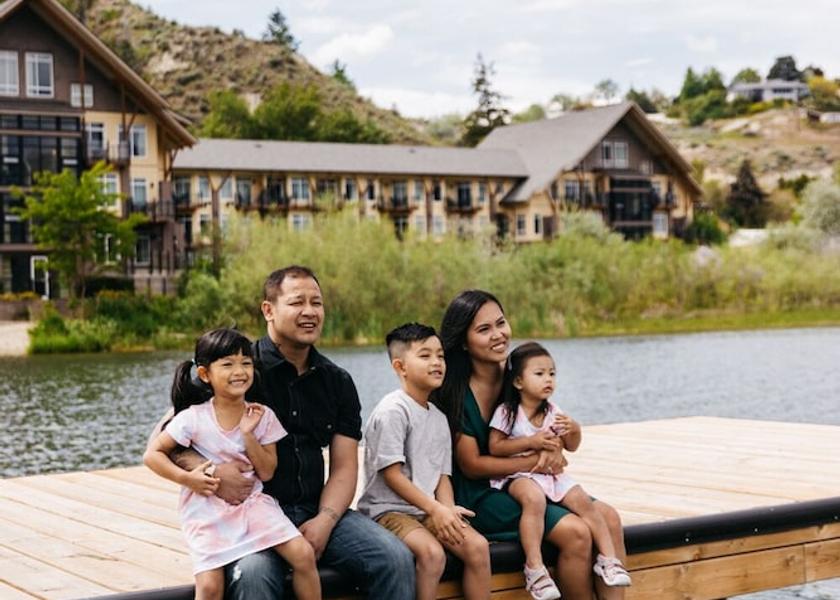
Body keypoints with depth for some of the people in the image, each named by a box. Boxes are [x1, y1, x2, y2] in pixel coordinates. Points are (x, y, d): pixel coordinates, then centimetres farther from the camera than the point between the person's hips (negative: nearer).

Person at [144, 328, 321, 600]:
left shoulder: (262, 416, 1)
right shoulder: (193, 418, -9)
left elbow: (267, 473, -1)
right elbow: (152, 455, -3)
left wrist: (249, 434, -13)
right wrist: (187, 478, -16)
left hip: (253, 503, 3)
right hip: (206, 510, -2)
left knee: (304, 554, -15)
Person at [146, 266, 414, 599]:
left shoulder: (338, 382, 12)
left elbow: (344, 467, 8)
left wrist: (324, 521, -11)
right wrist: (209, 472, -22)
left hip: (317, 512, 5)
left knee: (396, 559, -17)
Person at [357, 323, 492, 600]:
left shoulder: (439, 418, 14)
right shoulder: (392, 410, -12)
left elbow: (442, 474, 12)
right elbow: (391, 473, -16)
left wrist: (448, 509, -9)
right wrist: (435, 509, -18)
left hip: (429, 509, 7)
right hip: (388, 509, -7)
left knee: (477, 545, -12)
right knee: (432, 552, -31)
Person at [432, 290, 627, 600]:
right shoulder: (456, 393, -15)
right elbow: (471, 465, -15)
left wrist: (553, 447, -8)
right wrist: (536, 461, -16)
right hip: (480, 496, -7)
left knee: (609, 518, -13)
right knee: (576, 533, -26)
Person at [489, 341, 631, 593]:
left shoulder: (552, 412, 8)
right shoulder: (507, 412, -7)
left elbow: (571, 447, 14)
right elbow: (495, 447, -12)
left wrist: (574, 430, -10)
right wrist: (531, 442, -18)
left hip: (551, 472, 6)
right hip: (518, 474, -5)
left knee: (584, 501, -16)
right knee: (534, 498, -37)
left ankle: (608, 559, -9)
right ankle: (534, 566, -37)